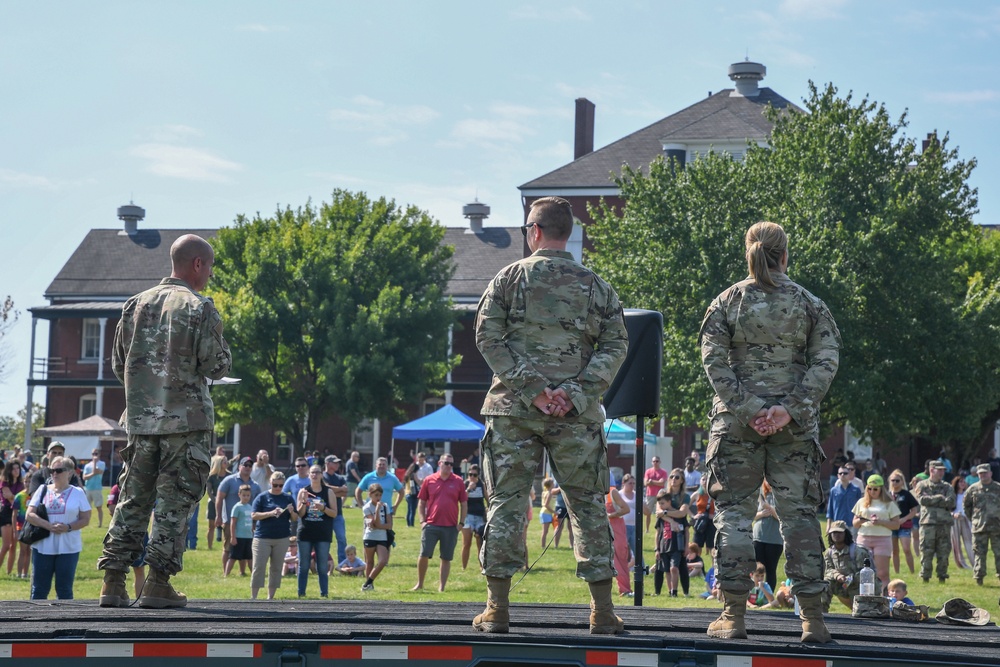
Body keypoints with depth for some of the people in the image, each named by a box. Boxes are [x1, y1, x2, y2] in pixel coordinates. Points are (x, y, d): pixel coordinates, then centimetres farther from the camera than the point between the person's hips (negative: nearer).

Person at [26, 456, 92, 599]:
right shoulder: (43, 490, 8)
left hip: (68, 549, -1)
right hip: (43, 548, 1)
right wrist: (49, 526, -15)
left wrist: (68, 527, -16)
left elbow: (85, 519, 2)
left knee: (64, 590, 3)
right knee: (39, 589, 2)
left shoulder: (77, 493, 5)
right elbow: (30, 515, 0)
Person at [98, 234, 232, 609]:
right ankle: (158, 584, -4)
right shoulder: (199, 308, -7)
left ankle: (113, 581, 6)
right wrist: (223, 352, 12)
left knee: (132, 500, 9)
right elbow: (217, 367, -10)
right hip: (187, 419, -5)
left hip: (141, 419, 5)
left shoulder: (137, 304, 9)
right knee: (174, 503, -1)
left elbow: (118, 365, 12)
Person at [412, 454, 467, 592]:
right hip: (431, 525, 0)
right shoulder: (429, 480, 4)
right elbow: (422, 503, 9)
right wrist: (422, 521, -1)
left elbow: (464, 504, 8)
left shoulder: (458, 482, 4)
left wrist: (461, 523, 0)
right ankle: (419, 584, 12)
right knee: (424, 555, -4)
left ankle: (441, 588, 11)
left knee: (446, 558, 4)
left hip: (451, 527, 0)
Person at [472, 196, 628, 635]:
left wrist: (529, 388, -8)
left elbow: (488, 338, -6)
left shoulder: (509, 278, 3)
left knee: (506, 501, 4)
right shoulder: (595, 286, 8)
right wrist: (575, 392, -7)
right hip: (576, 417, 1)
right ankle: (603, 611, 6)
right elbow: (615, 346, -1)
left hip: (513, 409, -1)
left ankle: (497, 607, 3)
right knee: (587, 505, 7)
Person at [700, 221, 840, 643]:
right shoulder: (809, 304, 5)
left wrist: (747, 409, -9)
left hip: (737, 423, -1)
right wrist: (789, 409, -10)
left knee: (735, 513, 4)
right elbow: (826, 363, -4)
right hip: (795, 427, 1)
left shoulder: (726, 303, 3)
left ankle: (733, 615, 1)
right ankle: (812, 619, 2)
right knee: (799, 514, 4)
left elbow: (714, 362, -6)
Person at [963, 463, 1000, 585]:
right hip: (979, 527, 0)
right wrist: (972, 518, 14)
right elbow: (966, 504, 18)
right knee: (979, 552, 1)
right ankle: (979, 576, 4)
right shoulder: (973, 489, 6)